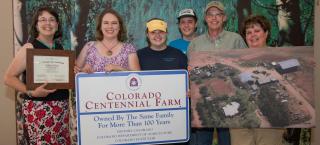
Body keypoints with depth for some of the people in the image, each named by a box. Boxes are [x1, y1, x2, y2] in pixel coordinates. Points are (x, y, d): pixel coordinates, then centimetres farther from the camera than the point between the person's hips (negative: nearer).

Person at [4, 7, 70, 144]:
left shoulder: (59, 47, 9)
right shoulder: (29, 48, -7)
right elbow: (9, 77, -11)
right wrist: (31, 92, -23)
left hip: (61, 106, 6)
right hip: (38, 107, -5)